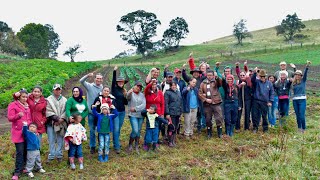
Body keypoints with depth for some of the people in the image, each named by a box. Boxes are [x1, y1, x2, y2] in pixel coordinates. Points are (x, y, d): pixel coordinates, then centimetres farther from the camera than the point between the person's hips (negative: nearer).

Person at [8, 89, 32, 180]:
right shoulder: (13, 105, -2)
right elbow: (10, 118, -8)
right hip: (18, 132, -5)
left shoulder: (27, 106, 15)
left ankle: (22, 168, 17)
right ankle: (17, 172, -2)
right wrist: (18, 115, -26)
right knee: (20, 152, -9)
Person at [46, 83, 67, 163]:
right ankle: (51, 156, 10)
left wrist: (62, 119, -11)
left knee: (60, 140, 6)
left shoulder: (64, 100, 10)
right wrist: (56, 118, -12)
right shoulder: (49, 99, 2)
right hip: (51, 123, -2)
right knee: (52, 140, 2)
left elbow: (66, 111, 3)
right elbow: (48, 111, -6)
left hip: (62, 123, 2)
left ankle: (59, 155, 14)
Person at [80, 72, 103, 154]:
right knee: (92, 130, 9)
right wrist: (88, 76, -36)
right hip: (91, 112, -2)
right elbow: (81, 81, -19)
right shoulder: (89, 86, -5)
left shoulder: (103, 88, 2)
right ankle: (92, 146, 22)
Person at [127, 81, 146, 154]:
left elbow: (144, 105, -2)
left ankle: (136, 146, 21)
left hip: (141, 115, 4)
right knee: (135, 130, -14)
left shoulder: (142, 95, 9)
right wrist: (129, 93, -48)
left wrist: (135, 108, -12)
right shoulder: (131, 94, -1)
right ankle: (130, 144, 7)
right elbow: (128, 97, -25)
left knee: (138, 131, 8)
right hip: (133, 115, -4)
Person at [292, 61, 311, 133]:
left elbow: (305, 73, -11)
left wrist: (307, 66, -26)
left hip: (302, 100, -3)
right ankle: (299, 129, 17)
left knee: (302, 115, -9)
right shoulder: (293, 83, 12)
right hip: (295, 100, 4)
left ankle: (303, 129, 0)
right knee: (297, 115, 8)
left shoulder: (303, 81, 2)